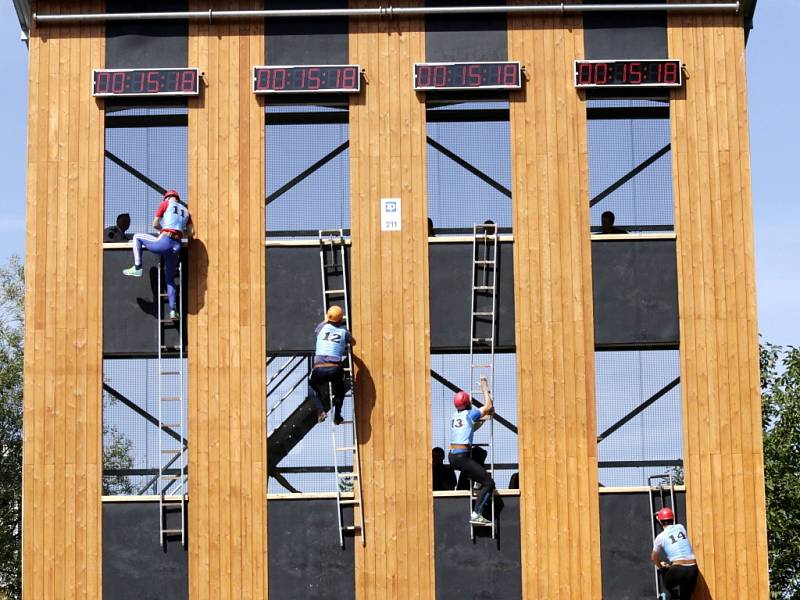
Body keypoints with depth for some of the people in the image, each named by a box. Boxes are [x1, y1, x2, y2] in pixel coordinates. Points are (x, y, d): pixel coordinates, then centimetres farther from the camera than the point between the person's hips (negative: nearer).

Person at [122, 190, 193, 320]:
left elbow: (155, 224, 8)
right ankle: (173, 310, 9)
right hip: (177, 246, 5)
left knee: (137, 237, 19)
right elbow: (191, 233, 23)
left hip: (164, 242, -5)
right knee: (170, 279, 18)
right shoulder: (185, 210, 23)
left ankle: (137, 268, 10)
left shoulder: (165, 204, 8)